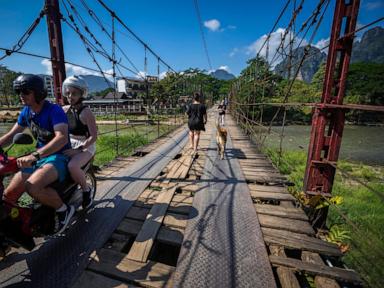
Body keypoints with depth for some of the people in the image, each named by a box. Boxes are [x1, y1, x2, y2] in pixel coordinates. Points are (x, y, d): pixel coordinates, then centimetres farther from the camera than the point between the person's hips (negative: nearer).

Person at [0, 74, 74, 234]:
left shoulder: (54, 110, -15)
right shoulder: (26, 111, 8)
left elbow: (62, 137, -31)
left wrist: (34, 155, -42)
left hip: (58, 157, -7)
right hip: (38, 157, 7)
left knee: (32, 186, -31)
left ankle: (64, 209, -8)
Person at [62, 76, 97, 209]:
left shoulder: (86, 112, -14)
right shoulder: (64, 110, 5)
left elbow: (93, 136, -18)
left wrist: (78, 149, -26)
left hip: (85, 147, -7)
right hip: (69, 144, 7)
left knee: (72, 166, -32)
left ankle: (87, 190, -4)